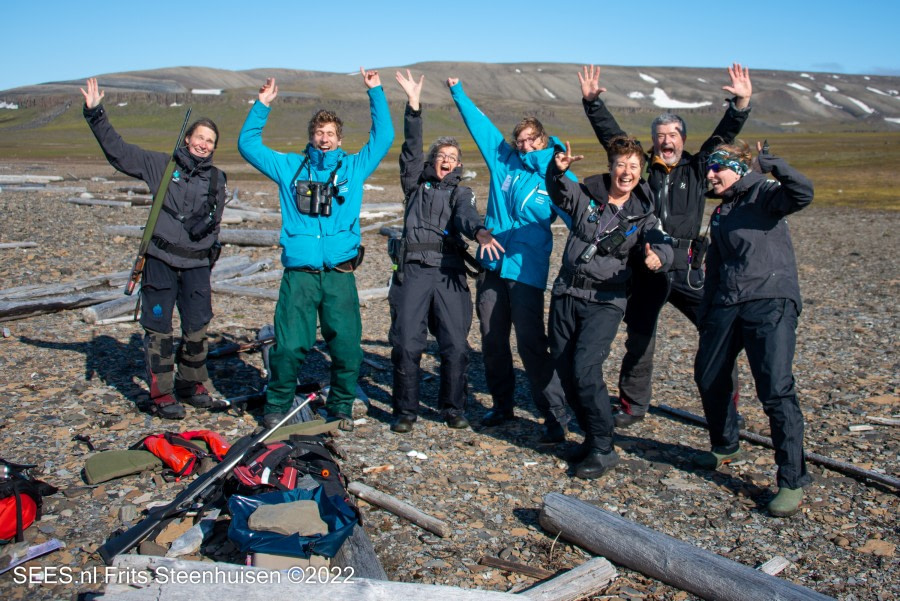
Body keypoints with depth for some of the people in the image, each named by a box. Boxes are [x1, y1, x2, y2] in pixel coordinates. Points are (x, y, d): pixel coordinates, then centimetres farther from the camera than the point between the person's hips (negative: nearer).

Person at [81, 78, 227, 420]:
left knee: (197, 328, 7)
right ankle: (161, 394, 11)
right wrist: (95, 114, -4)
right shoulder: (161, 165, 4)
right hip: (160, 260, -2)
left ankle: (191, 384, 26)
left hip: (197, 263, 2)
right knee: (158, 328, 1)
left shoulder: (216, 179, 11)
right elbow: (117, 150, 2)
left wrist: (205, 224, -4)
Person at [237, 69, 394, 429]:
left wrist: (375, 92, 13)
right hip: (298, 273, 0)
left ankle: (341, 407, 18)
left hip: (340, 273, 0)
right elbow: (248, 144, 19)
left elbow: (383, 137, 13)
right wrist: (263, 105, 12)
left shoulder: (353, 167, 14)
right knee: (289, 346, -4)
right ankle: (276, 406, 16)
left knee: (347, 347, -1)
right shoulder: (290, 167, 16)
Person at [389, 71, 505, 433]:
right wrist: (414, 106, -4)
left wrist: (481, 232, -29)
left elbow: (466, 215, -6)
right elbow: (411, 148, 5)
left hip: (450, 273, 0)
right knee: (407, 344, -5)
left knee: (455, 346, -3)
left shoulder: (461, 193, 16)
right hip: (413, 270, 0)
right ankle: (406, 411, 9)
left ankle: (453, 409, 13)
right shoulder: (415, 185, 19)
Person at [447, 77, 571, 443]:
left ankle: (555, 416, -1)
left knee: (531, 343, -10)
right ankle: (503, 404, 29)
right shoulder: (502, 160, 10)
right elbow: (479, 124, 20)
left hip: (526, 272, -5)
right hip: (491, 266, 5)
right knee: (492, 341, 12)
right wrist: (457, 91, 25)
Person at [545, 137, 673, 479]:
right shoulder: (586, 196, 3)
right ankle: (592, 437, 25)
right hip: (566, 293, 3)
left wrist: (658, 258, -38)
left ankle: (603, 450, -3)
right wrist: (558, 169, -35)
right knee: (564, 370, 6)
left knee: (585, 370, -18)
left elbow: (662, 245, -14)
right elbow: (558, 192, -13)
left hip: (605, 300, -3)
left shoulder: (642, 215, 1)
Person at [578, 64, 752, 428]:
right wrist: (591, 102, -1)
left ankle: (727, 402, 13)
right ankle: (633, 404, 24)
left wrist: (741, 104, -10)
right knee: (638, 339, 8)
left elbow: (723, 136, 3)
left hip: (687, 269, 0)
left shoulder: (696, 170, 10)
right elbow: (611, 134, 6)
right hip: (645, 267, 0)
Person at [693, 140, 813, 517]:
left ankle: (793, 480, -6)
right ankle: (725, 447, 40)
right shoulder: (720, 214, 18)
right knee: (708, 377, 16)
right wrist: (705, 312, 23)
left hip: (771, 302, -8)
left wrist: (772, 164, -35)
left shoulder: (763, 195, -3)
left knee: (776, 389, -16)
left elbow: (802, 193, -25)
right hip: (727, 304, 8)